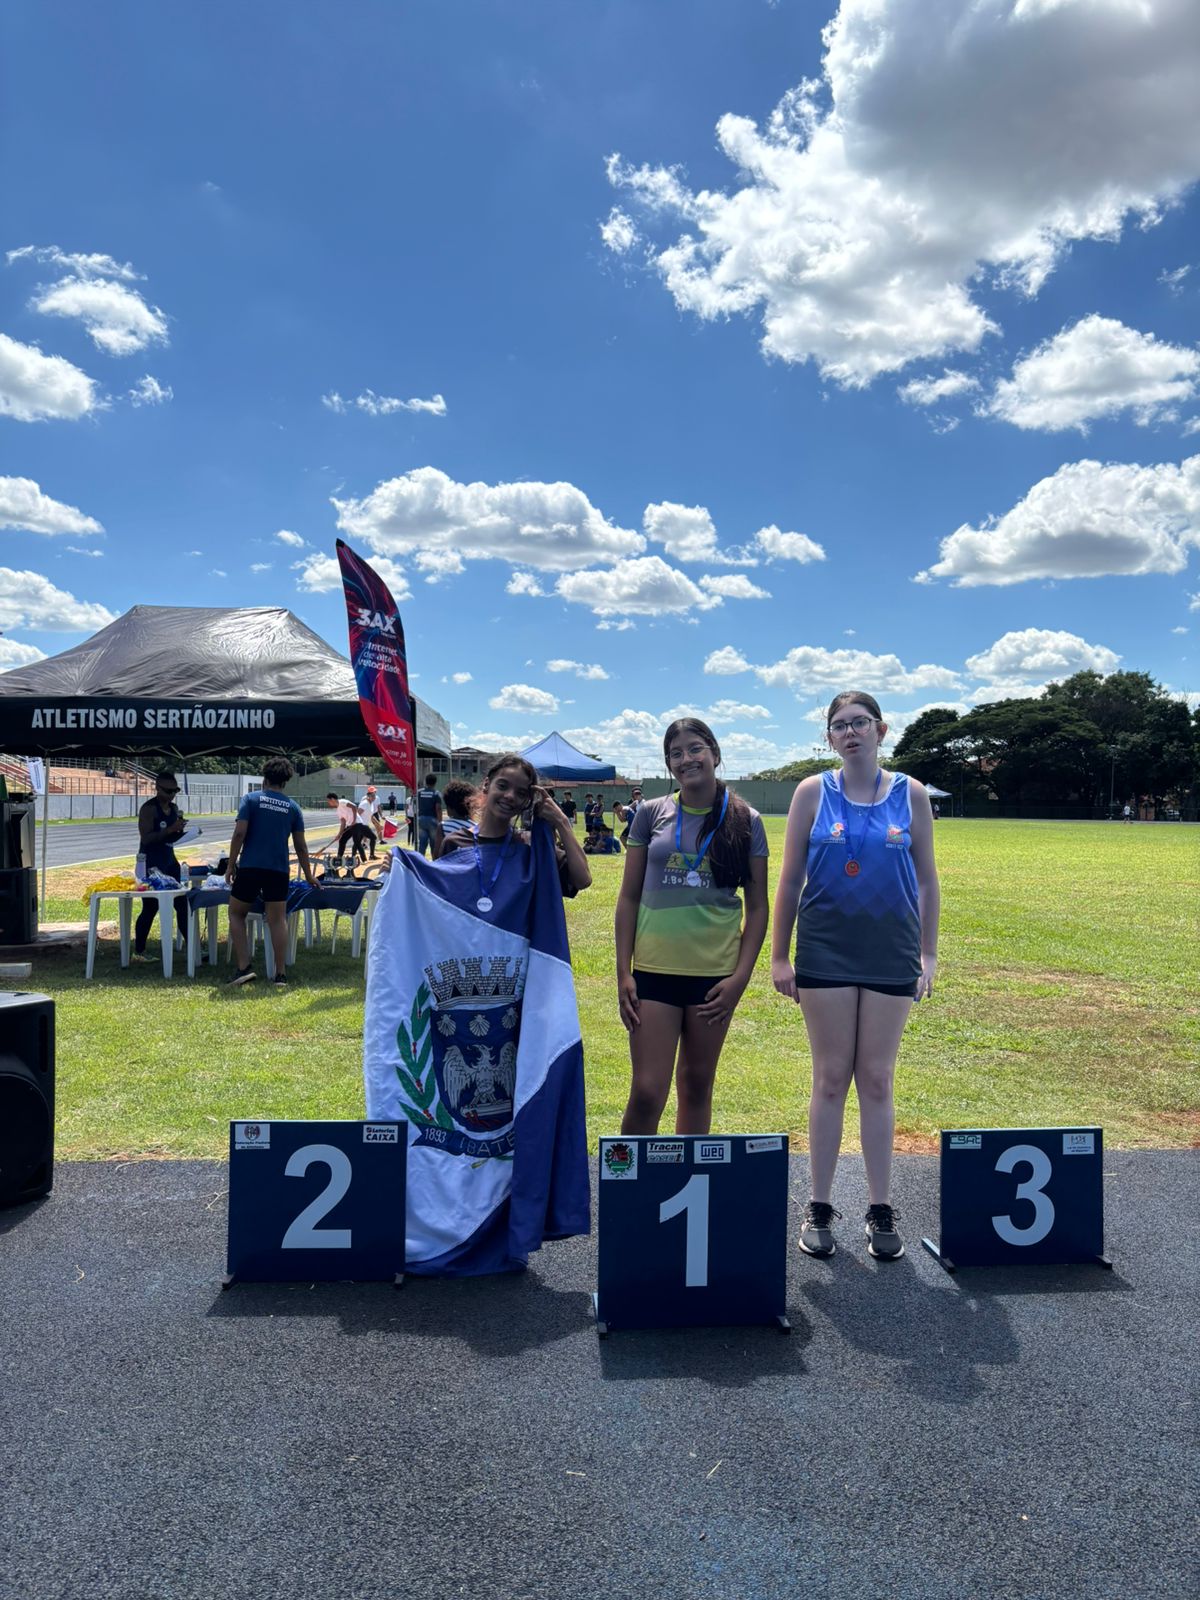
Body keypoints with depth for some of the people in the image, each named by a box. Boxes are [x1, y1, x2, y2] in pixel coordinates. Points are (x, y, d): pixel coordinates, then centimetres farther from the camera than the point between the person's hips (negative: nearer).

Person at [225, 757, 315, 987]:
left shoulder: (251, 799, 1)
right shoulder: (292, 807, 8)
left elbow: (239, 834, -9)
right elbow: (300, 847, 9)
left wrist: (231, 865, -1)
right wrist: (308, 876, 19)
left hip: (249, 867, -2)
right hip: (278, 870, 2)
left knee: (236, 914, 15)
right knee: (278, 920, 5)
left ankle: (244, 967, 5)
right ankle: (281, 974, 4)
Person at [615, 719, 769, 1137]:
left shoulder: (746, 821, 2)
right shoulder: (651, 814, 2)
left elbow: (757, 907, 4)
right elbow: (629, 897, 4)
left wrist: (741, 976, -5)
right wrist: (623, 973, -2)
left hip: (715, 973, 1)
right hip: (654, 969, 0)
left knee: (697, 1086, 13)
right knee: (647, 1093, -4)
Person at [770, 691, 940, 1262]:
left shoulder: (910, 794, 3)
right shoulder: (813, 793, 0)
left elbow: (926, 879, 6)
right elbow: (790, 879, 2)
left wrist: (928, 954, 3)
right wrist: (779, 955, -1)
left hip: (891, 955, 1)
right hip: (826, 953, -1)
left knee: (877, 1081, 8)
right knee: (830, 1079, 5)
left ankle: (880, 1211, 19)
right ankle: (819, 1209, 17)